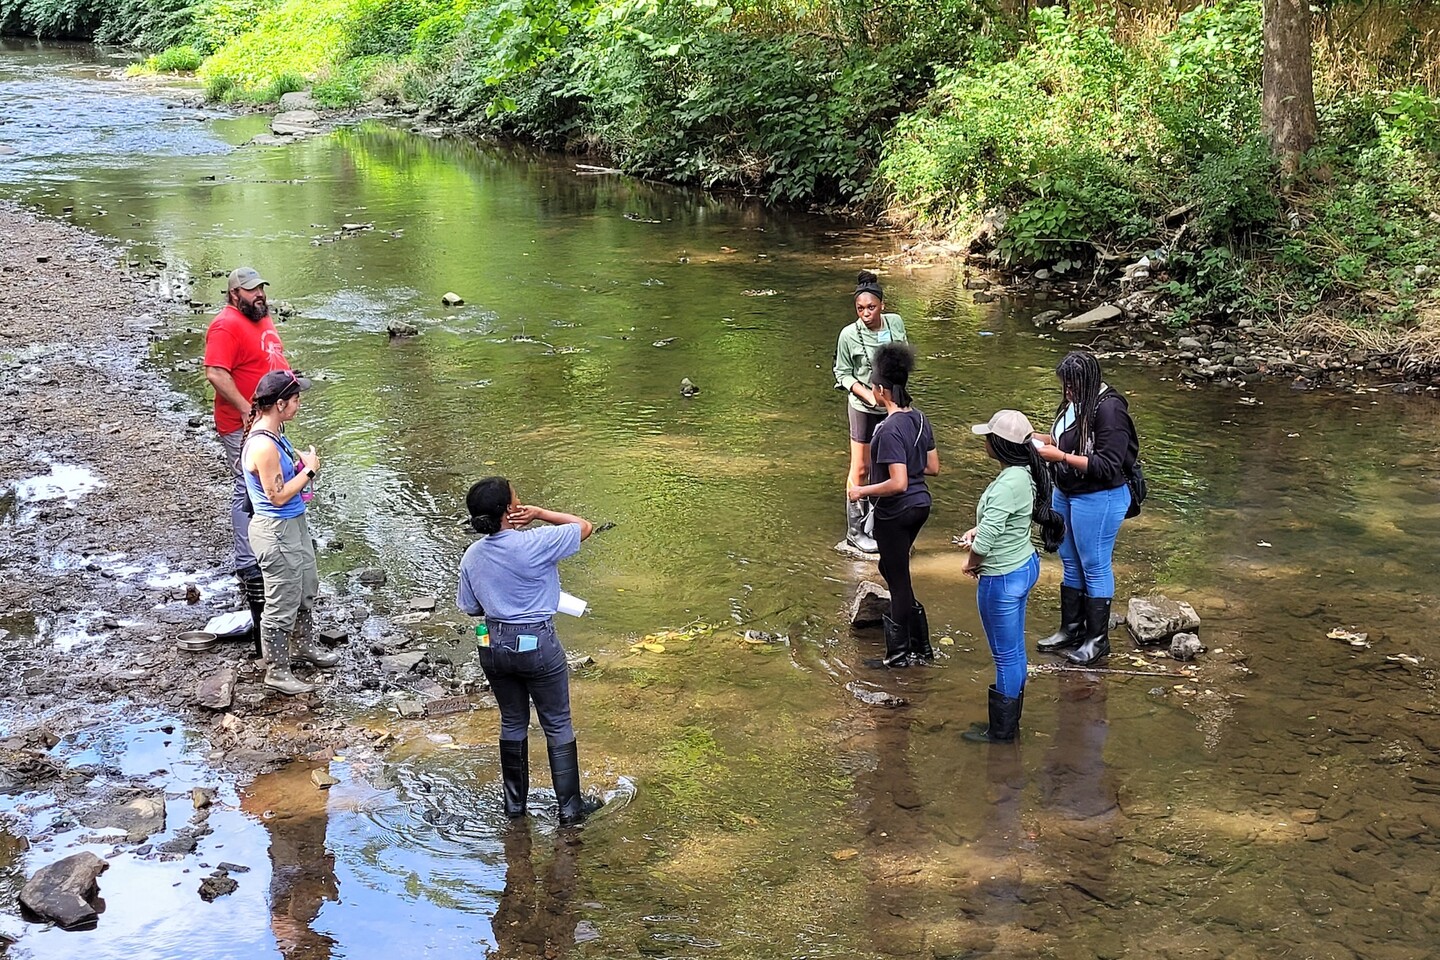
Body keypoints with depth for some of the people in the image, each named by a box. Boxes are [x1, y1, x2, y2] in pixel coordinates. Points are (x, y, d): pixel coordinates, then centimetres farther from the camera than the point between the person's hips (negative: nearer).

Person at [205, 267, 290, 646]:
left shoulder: (262, 318, 13)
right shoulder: (226, 326, -18)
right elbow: (216, 374, -26)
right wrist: (248, 411, -28)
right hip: (242, 426, -10)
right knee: (248, 491, -7)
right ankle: (247, 567, -2)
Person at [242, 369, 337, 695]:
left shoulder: (274, 433, 3)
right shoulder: (263, 446, -28)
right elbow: (278, 496, -24)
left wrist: (302, 465, 3)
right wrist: (309, 470, -15)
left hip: (294, 524, 10)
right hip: (276, 531, -10)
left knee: (307, 587, 26)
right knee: (282, 603, 3)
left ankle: (304, 646, 46)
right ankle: (276, 671, 18)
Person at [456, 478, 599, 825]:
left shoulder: (472, 556, -3)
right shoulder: (535, 543, -20)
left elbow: (471, 608, 9)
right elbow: (584, 527, -7)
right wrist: (539, 513, -9)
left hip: (494, 647, 5)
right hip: (538, 644, -5)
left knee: (512, 724, 20)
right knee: (558, 725, 10)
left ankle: (514, 803, 30)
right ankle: (569, 807, 16)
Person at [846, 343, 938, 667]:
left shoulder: (890, 430, -24)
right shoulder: (918, 419, 2)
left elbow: (898, 483, -28)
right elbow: (933, 467, 9)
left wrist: (862, 491, -16)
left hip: (895, 512, -9)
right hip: (920, 505, 9)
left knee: (898, 579, 5)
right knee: (891, 568, 23)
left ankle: (900, 653, 19)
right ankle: (920, 645, 28)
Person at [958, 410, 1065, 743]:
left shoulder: (1007, 485, -29)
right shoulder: (1026, 474, 1)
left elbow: (986, 539, -27)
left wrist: (971, 563, -7)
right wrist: (978, 530, 4)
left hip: (1002, 579, -10)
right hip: (1025, 566, 10)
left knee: (1006, 656, 5)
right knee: (1014, 650, 20)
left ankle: (1001, 731, 20)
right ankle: (1010, 720, 34)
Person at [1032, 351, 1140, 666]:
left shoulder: (1108, 410, -25)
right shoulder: (1076, 402, 0)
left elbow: (1107, 466, -27)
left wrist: (1061, 457, -27)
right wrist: (1041, 439, -2)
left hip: (1098, 499, -9)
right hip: (1066, 494, 9)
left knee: (1094, 567, 4)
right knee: (1071, 563, 19)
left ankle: (1098, 639, 19)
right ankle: (1071, 630, 34)